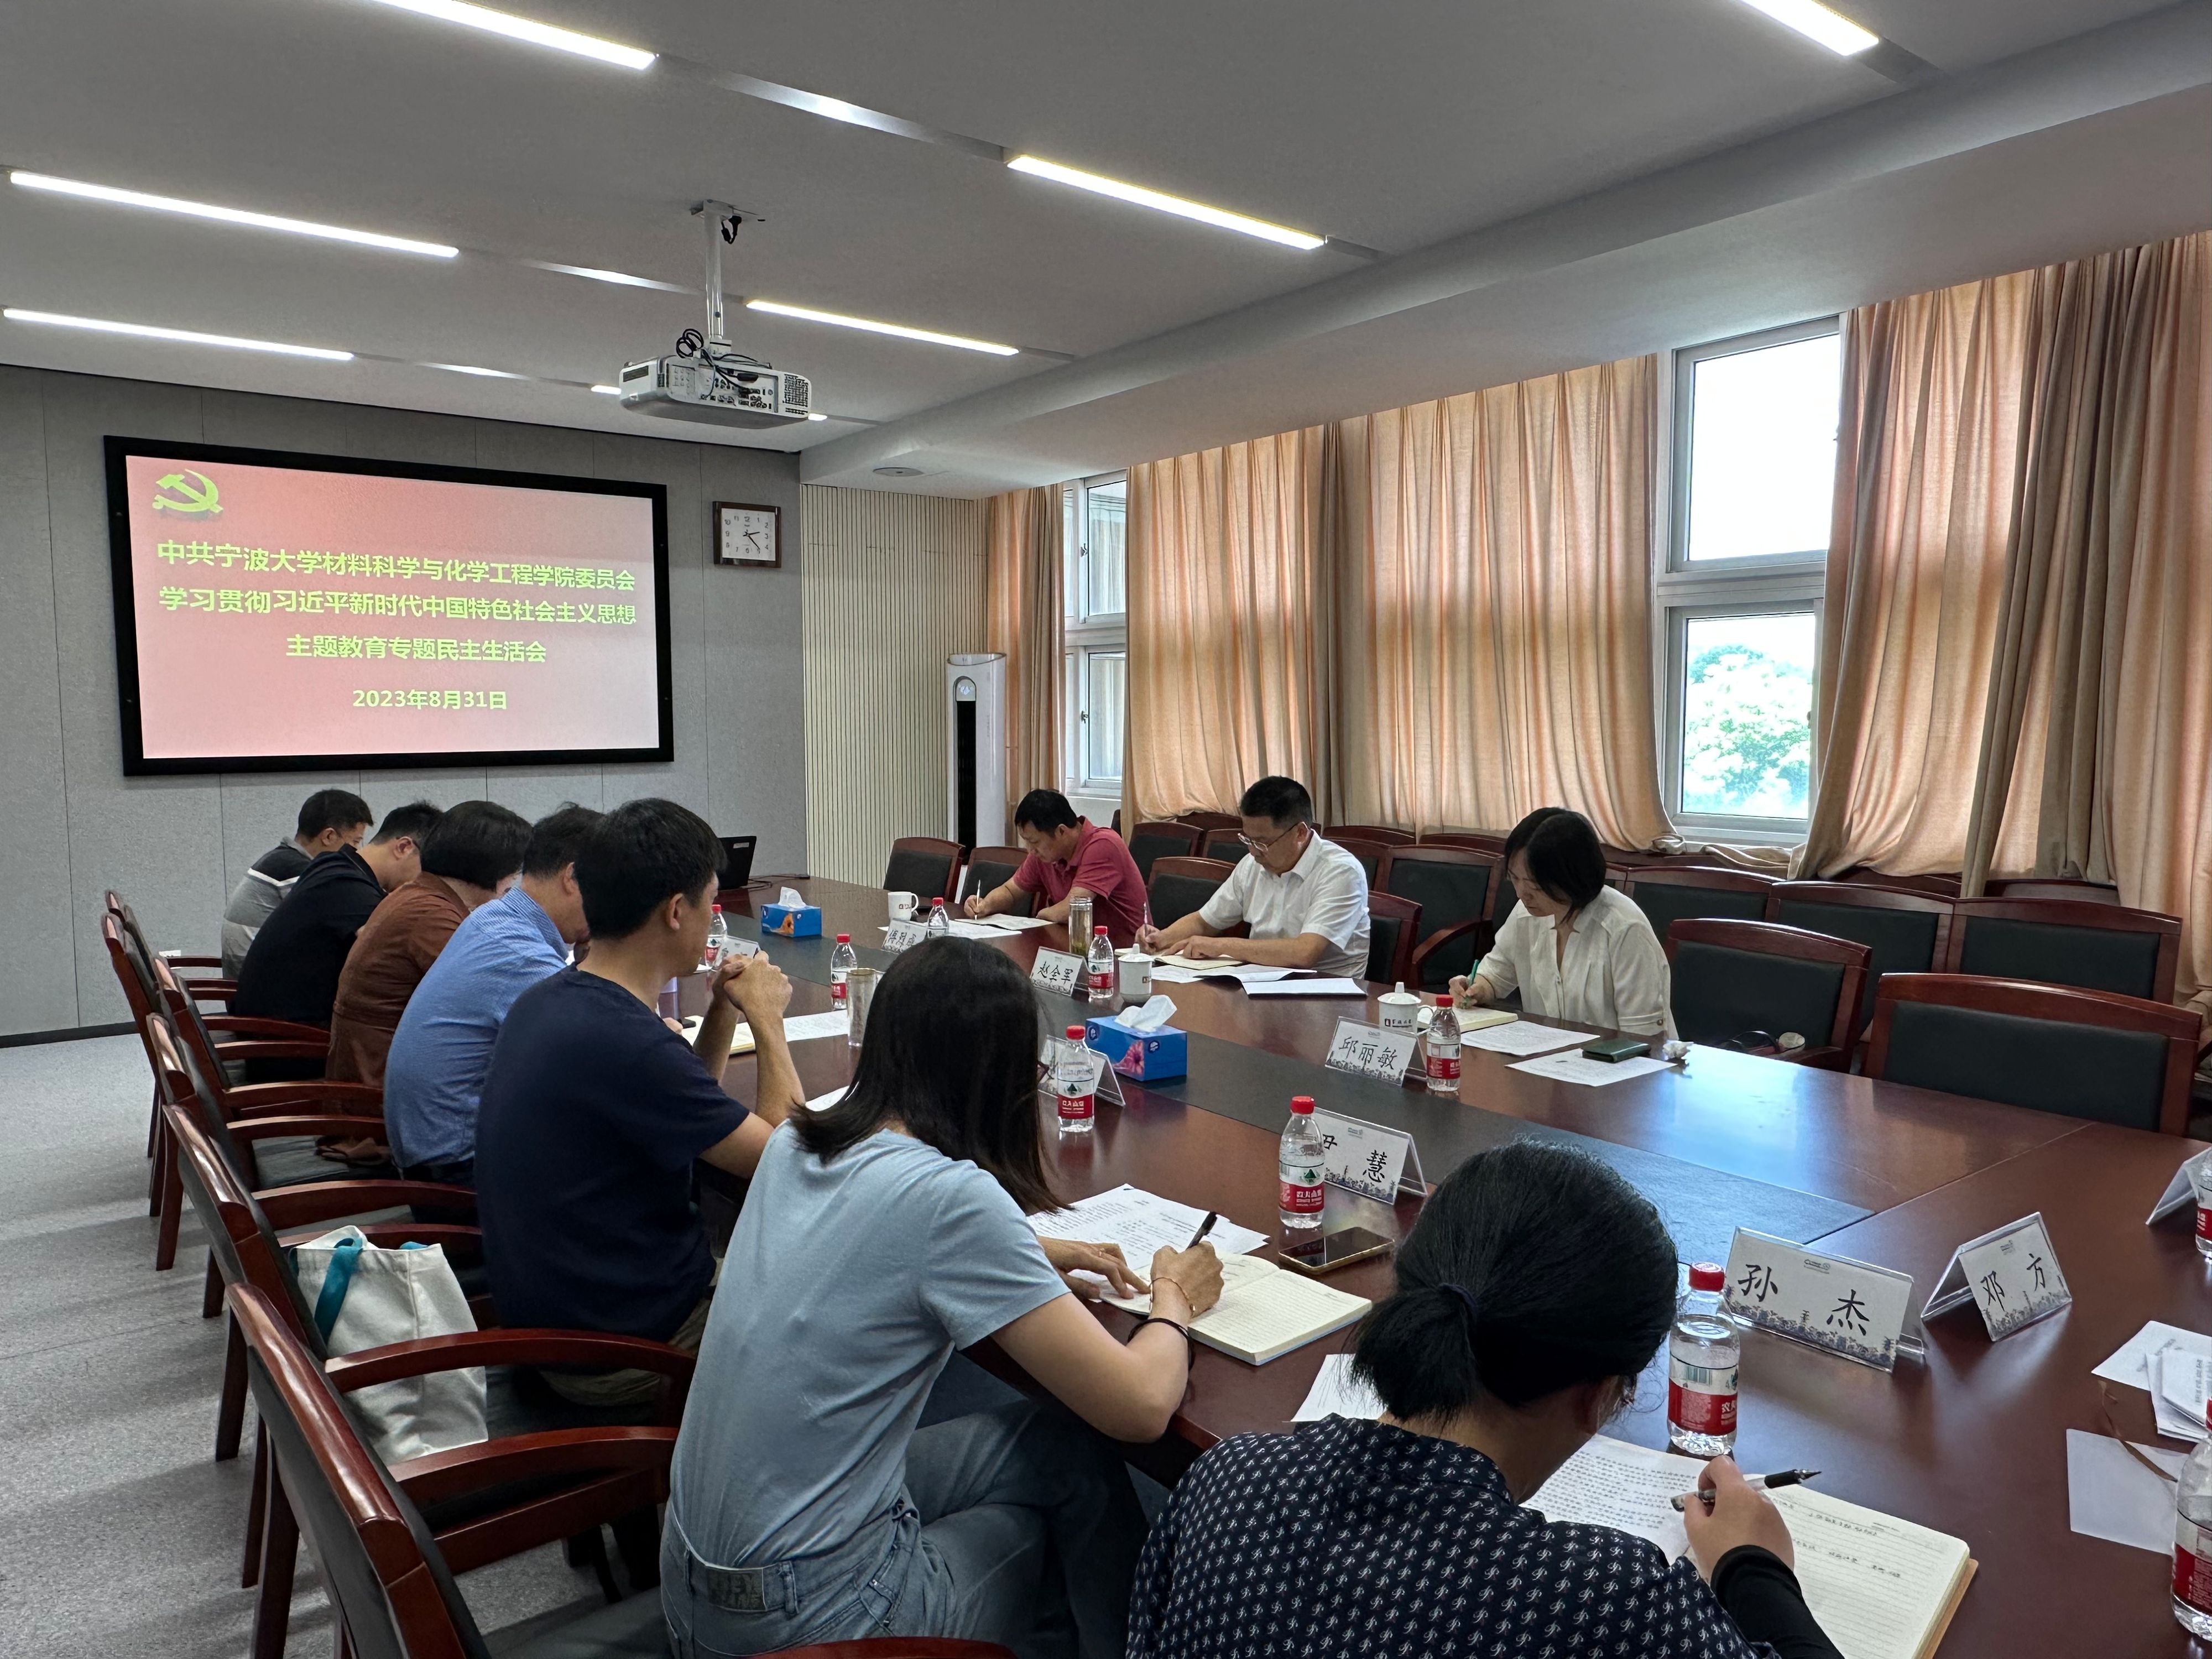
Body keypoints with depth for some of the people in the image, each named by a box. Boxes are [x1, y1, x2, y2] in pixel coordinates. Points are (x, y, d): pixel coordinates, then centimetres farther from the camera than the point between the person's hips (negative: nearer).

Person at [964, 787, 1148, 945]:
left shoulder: (1102, 846, -21)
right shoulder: (1043, 853, 2)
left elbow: (1068, 912, -27)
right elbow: (1011, 891, 17)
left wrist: (1042, 915, -6)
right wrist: (986, 905, -4)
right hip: (1081, 948, 7)